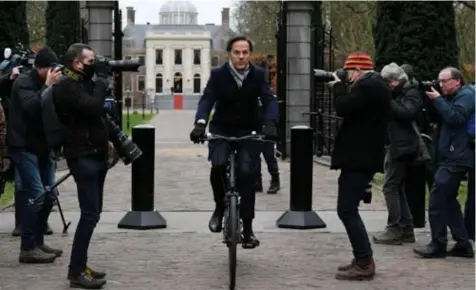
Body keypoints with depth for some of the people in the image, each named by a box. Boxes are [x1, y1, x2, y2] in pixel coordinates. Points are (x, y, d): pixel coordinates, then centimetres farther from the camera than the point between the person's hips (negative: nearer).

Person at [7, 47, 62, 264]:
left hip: (43, 146, 8)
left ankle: (38, 242, 18)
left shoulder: (48, 83, 10)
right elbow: (32, 107, -26)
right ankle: (28, 248, -11)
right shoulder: (23, 82, -9)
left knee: (49, 195, 7)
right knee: (35, 194, -15)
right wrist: (47, 86, -25)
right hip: (23, 146, -7)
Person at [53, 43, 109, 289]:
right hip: (83, 156, -10)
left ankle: (80, 266, 18)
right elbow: (92, 108, -25)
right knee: (90, 214, -13)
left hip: (95, 155, 10)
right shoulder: (67, 86, -13)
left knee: (93, 213, 12)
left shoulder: (83, 83, 17)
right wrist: (100, 84, -11)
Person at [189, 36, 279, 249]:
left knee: (247, 173, -12)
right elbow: (207, 100, -20)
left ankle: (247, 227, -1)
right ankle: (219, 207, 1)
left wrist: (269, 122, -37)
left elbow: (269, 100, -16)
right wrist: (200, 123, -39)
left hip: (248, 131, 1)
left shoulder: (258, 75, -6)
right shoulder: (218, 74, -9)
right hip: (222, 130, -1)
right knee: (219, 165, -26)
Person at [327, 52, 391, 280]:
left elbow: (343, 109, -23)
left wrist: (338, 87, -6)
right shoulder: (374, 84, 17)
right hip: (363, 156, 11)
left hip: (358, 158, -11)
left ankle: (364, 264, -9)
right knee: (349, 209, 15)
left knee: (346, 210, -10)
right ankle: (363, 259, 18)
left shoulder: (368, 86, -16)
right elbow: (352, 109, 21)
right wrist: (344, 88, 9)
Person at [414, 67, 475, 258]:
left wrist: (438, 100, -16)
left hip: (456, 158, -10)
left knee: (437, 198, -13)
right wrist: (431, 101, 5)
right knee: (448, 200, 10)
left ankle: (438, 245, -11)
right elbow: (436, 119, 18)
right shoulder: (451, 98, 22)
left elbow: (455, 117, -22)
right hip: (450, 157, 10)